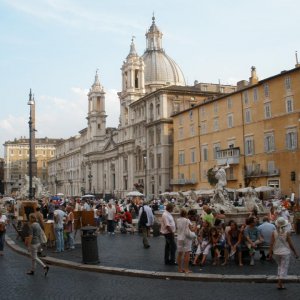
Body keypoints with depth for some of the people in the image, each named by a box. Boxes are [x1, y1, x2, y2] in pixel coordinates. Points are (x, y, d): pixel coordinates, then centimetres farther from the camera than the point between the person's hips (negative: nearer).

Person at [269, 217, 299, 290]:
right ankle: (280, 284, 0)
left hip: (276, 253, 3)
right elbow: (291, 244, -9)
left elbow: (271, 243, -9)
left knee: (280, 266, 23)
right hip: (285, 252, -3)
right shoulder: (286, 233, -13)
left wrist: (270, 253, -1)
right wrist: (295, 253, 2)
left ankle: (280, 282, 24)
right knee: (284, 268, 4)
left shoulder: (274, 232, -9)